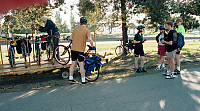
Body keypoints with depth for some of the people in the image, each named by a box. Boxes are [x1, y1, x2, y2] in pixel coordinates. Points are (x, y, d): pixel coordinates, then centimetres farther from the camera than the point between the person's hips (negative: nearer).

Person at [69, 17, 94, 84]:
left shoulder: (76, 29, 9)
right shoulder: (86, 30, -6)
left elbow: (70, 38, 11)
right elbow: (90, 39, -19)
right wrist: (92, 46, -4)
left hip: (73, 49, 5)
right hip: (80, 50, -5)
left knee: (73, 63, 15)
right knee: (81, 65, 1)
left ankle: (70, 78, 21)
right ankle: (83, 80, 8)